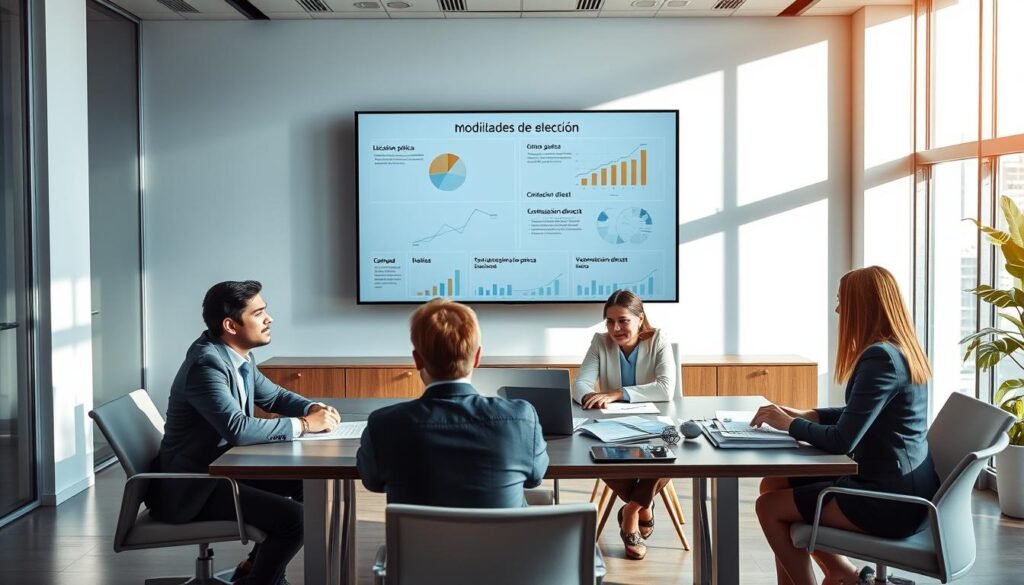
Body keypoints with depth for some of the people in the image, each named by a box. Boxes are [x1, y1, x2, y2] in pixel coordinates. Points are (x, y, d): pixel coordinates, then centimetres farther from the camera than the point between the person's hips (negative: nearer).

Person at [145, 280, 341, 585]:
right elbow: (238, 429, -36)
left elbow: (273, 395, 16)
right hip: (192, 486, -10)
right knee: (295, 517, -21)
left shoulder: (238, 355, 3)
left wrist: (312, 408, -4)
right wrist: (303, 424, -26)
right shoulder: (206, 363, -25)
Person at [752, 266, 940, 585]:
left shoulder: (880, 357, -23)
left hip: (891, 498, -10)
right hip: (901, 485, 10)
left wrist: (790, 424, -8)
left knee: (770, 507, -2)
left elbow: (842, 441, -24)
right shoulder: (901, 350, 8)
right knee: (773, 485, 11)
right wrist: (807, 415, 9)